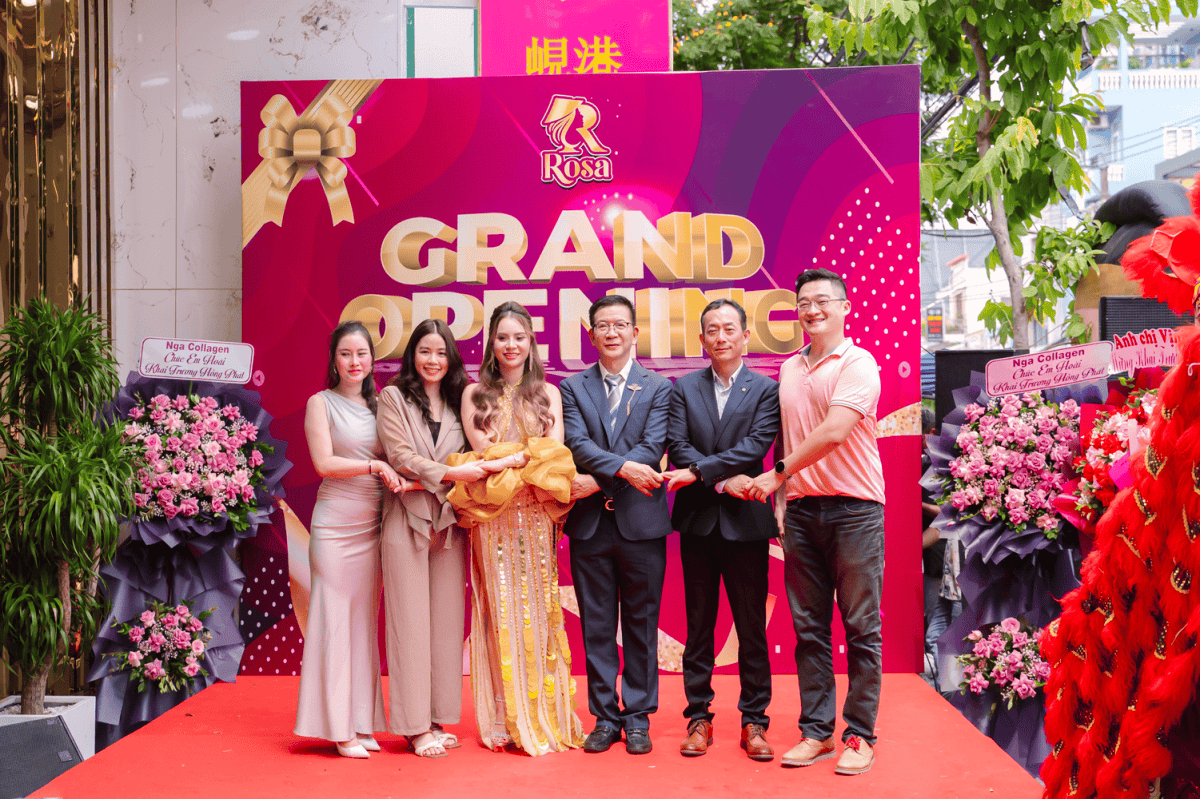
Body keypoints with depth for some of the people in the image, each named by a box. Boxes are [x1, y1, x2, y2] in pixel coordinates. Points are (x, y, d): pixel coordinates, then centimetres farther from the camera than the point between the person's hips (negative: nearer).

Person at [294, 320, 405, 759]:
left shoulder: (378, 404, 15)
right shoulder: (321, 403, 2)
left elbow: (395, 459, 17)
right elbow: (324, 463, -8)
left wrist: (401, 475, -2)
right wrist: (375, 465, -12)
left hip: (372, 525, 5)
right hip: (335, 522, -5)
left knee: (365, 620, 8)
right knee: (334, 620, -3)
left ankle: (362, 723, 14)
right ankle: (338, 727, 3)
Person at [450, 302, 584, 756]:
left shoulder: (548, 393, 12)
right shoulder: (474, 394, 10)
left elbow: (555, 449, -1)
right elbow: (481, 449, 0)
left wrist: (504, 460, -13)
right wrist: (528, 456, -9)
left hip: (535, 515, 1)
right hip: (491, 518, -1)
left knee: (536, 608, 1)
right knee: (500, 610, 0)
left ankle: (543, 717, 8)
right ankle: (506, 722, 5)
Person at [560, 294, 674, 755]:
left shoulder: (659, 388, 4)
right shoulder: (572, 388, 9)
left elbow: (652, 449, -8)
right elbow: (578, 444, -6)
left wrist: (597, 481, -15)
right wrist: (622, 467, -21)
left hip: (640, 523, -1)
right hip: (589, 524, 1)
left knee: (641, 624, 5)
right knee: (596, 626, 7)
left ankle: (637, 718, 16)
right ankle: (605, 717, 18)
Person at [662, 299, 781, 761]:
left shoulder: (766, 390, 2)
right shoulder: (683, 389, 8)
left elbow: (755, 445, -11)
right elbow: (677, 446, -3)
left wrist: (698, 472, -17)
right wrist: (723, 481, -15)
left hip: (745, 521, -2)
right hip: (698, 521, 2)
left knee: (751, 627, 4)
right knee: (698, 626, 9)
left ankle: (754, 721, 14)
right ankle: (698, 718, 18)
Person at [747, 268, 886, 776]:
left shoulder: (858, 365, -6)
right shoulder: (788, 370, 15)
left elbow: (834, 433, -17)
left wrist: (779, 473, -11)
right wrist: (780, 495, 8)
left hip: (853, 507, -6)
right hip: (802, 507, 6)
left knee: (861, 628, 2)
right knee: (809, 628, 8)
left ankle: (859, 735, 11)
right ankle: (816, 730, 17)